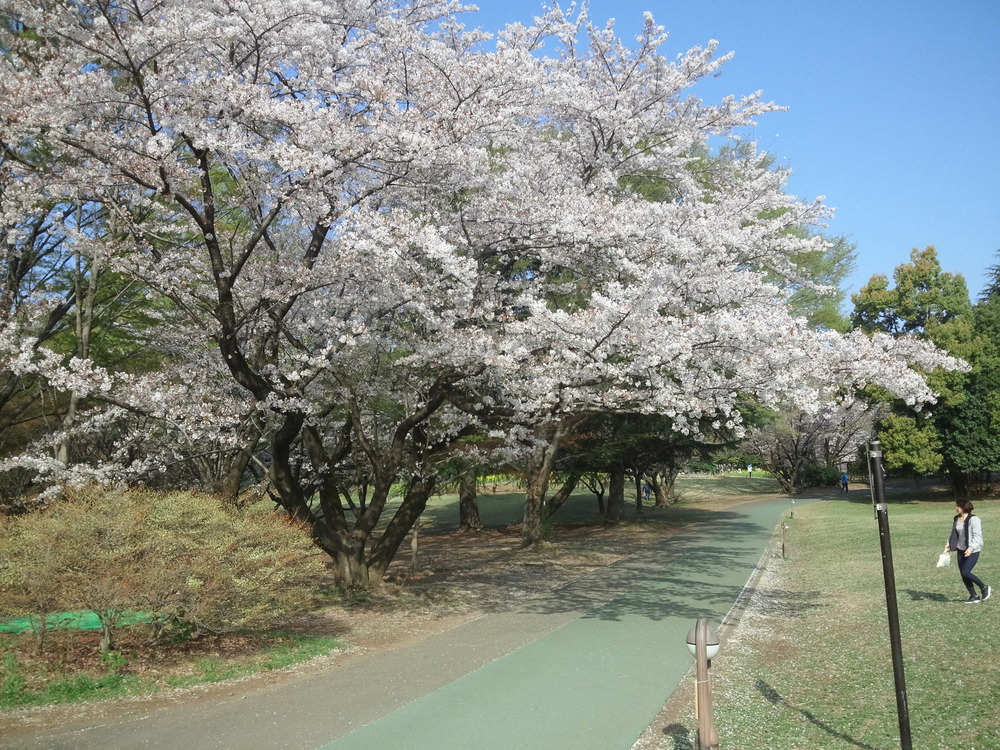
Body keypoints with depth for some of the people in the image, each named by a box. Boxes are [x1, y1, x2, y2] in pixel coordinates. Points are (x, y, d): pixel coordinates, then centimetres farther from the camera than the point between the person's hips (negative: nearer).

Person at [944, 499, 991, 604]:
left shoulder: (974, 520, -14)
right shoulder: (956, 519, 9)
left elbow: (977, 536, -18)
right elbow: (954, 535, 18)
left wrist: (971, 548, -29)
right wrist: (949, 544, 4)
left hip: (973, 551, -8)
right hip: (961, 550, 8)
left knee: (965, 572, -15)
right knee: (963, 574, 6)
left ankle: (984, 588, 8)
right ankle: (974, 597, 17)